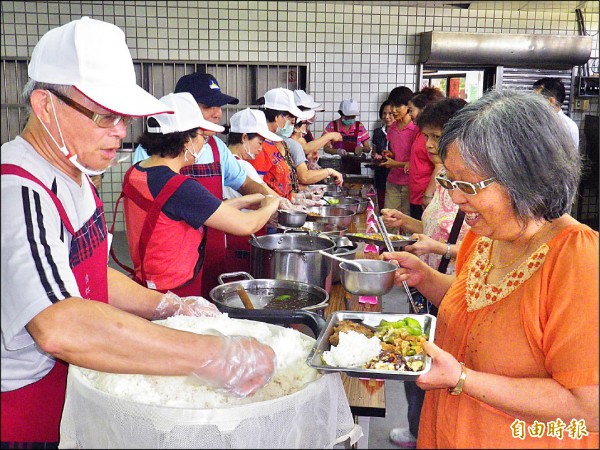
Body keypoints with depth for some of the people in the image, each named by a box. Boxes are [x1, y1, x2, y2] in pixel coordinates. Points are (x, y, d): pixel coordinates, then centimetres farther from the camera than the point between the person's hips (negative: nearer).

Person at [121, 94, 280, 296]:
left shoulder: (134, 173, 0)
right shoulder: (180, 188, -26)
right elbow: (246, 225, -18)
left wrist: (243, 201, 11)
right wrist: (270, 206, 2)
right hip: (177, 294, -8)